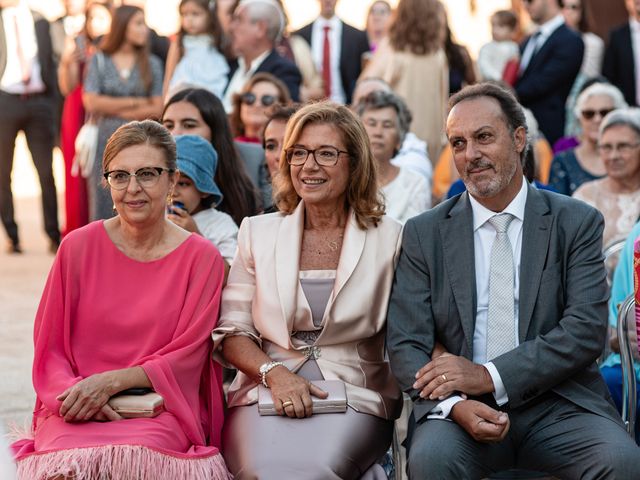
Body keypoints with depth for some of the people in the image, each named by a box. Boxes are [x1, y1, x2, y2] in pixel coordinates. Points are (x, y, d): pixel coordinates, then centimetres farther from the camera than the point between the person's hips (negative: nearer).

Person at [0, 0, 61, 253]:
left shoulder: (41, 22, 8)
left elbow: (50, 62, 9)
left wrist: (53, 100, -1)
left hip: (38, 101, 1)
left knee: (46, 171, 1)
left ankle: (54, 235, 9)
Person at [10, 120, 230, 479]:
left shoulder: (202, 258, 3)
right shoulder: (78, 247, 6)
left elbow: (185, 359, 1)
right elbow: (50, 352, 9)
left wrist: (109, 382, -13)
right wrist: (76, 392, -13)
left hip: (160, 408, -1)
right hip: (77, 412, 1)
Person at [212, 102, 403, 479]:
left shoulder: (390, 239, 5)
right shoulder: (258, 232, 11)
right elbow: (231, 332, 9)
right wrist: (274, 373, -10)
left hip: (355, 398, -1)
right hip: (266, 395, 1)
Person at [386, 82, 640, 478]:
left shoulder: (578, 223, 5)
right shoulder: (424, 234, 8)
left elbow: (586, 330, -5)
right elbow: (405, 343, 2)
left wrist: (490, 376, -16)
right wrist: (454, 404, -19)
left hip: (559, 402, 0)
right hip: (460, 406, 0)